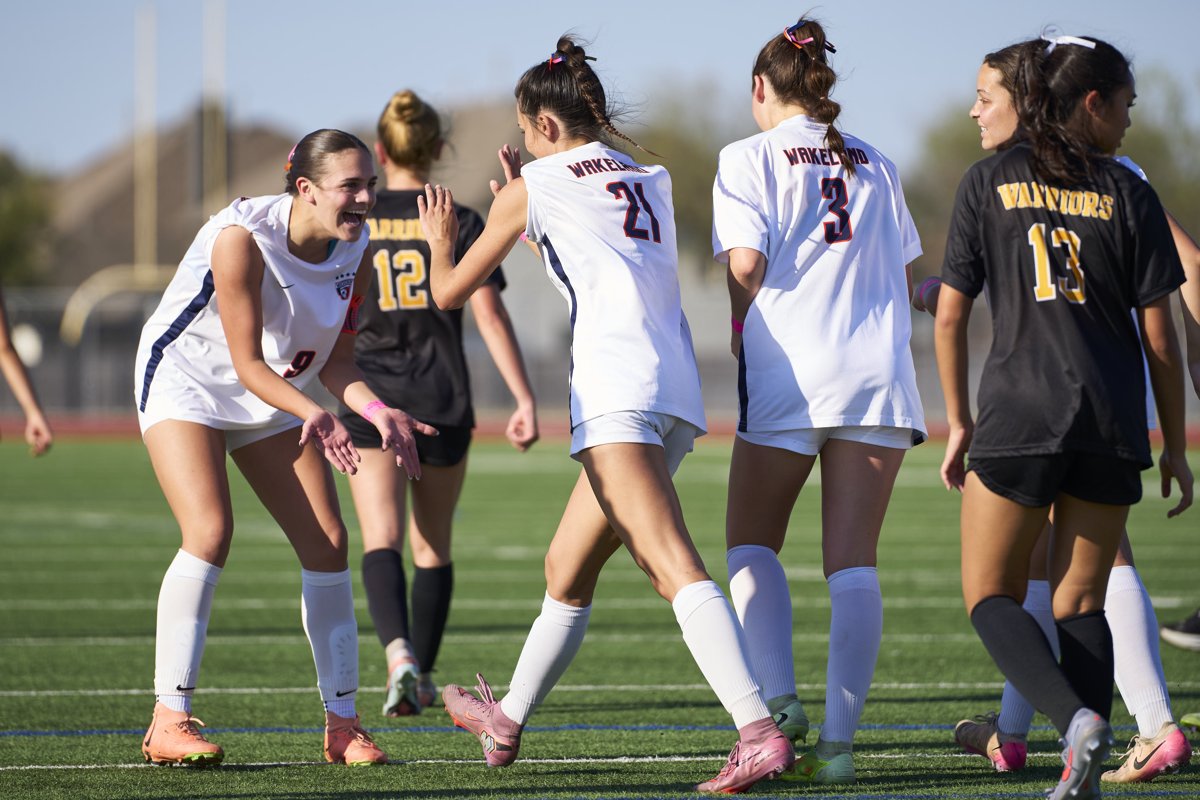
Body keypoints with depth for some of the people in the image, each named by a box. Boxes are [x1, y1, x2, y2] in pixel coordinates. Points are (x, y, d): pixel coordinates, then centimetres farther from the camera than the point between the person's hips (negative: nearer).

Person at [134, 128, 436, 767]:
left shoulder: (355, 251, -10)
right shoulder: (241, 237, -29)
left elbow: (335, 358, -2)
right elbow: (248, 363, -27)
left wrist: (377, 412, -20)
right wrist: (313, 415, -42)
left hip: (274, 394, 6)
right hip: (185, 379, -6)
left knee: (327, 543, -4)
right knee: (210, 531, -24)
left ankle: (342, 724, 6)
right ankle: (169, 721, -18)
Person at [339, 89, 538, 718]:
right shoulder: (460, 225, -1)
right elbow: (490, 317, -8)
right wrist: (525, 400, -7)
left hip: (369, 400, -1)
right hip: (444, 403, 1)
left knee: (382, 541, -7)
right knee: (433, 545, 15)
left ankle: (399, 652, -33)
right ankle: (421, 678, 23)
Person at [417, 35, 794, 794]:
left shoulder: (536, 186, 6)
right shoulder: (653, 181, 23)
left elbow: (451, 291, 17)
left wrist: (440, 241, 38)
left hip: (616, 389, -8)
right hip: (678, 390, 8)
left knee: (677, 568, -21)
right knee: (567, 567, 22)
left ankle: (760, 731, -37)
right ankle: (508, 721, 37)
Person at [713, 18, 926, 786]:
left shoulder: (749, 159, 3)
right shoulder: (875, 164, 16)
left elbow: (746, 266, -7)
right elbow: (906, 273, 18)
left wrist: (744, 334, 9)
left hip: (789, 375, -3)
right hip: (879, 371, 3)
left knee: (752, 544, 13)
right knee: (853, 561, 0)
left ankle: (778, 697, -6)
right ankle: (839, 740, -9)